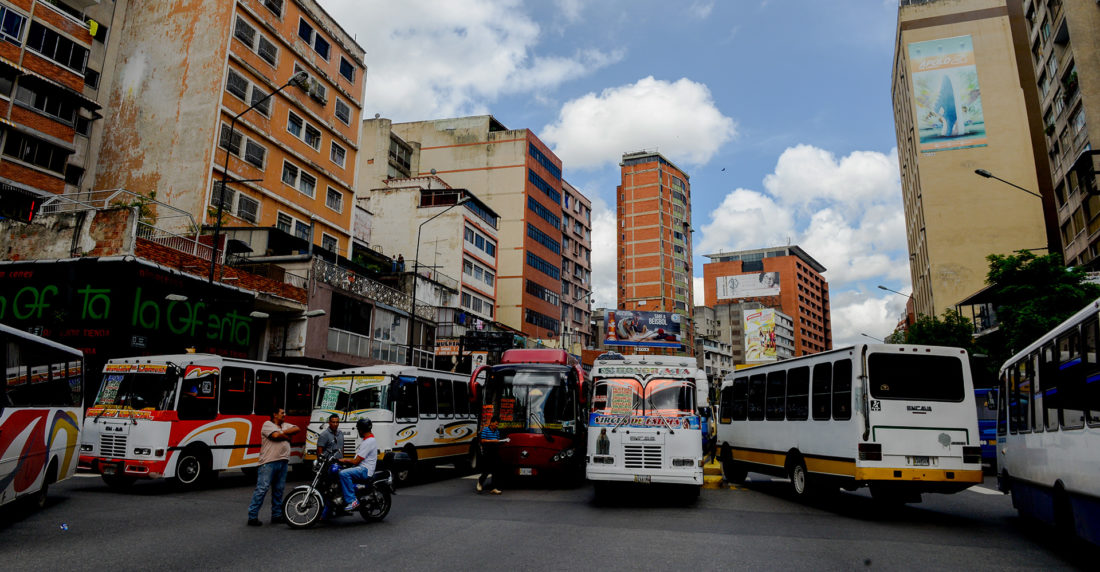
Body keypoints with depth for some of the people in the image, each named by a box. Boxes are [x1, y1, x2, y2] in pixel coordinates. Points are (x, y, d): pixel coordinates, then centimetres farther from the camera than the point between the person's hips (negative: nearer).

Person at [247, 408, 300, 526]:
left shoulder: (285, 425, 20)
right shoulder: (267, 424, -2)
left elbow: (297, 429, 7)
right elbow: (276, 435, -17)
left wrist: (284, 432, -5)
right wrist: (287, 437, 1)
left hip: (282, 462, 7)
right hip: (269, 462, -7)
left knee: (279, 490, 11)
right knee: (262, 489, -8)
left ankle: (277, 515, 19)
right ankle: (252, 516, -3)